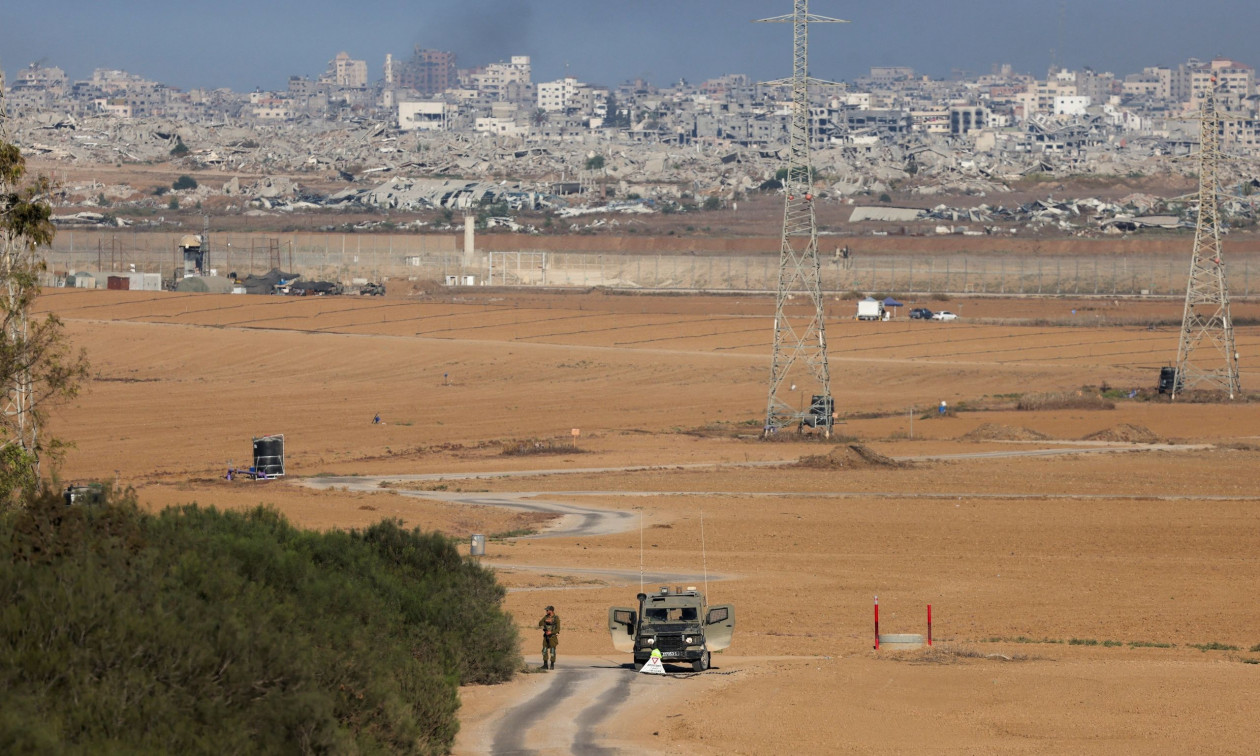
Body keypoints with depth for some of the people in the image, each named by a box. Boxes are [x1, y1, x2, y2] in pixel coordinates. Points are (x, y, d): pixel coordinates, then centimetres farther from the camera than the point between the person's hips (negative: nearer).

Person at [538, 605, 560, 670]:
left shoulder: (556, 618, -10)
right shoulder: (546, 617, 5)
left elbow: (558, 629, -12)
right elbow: (540, 624, -5)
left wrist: (551, 632, -27)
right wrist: (546, 621, -22)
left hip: (553, 636, -5)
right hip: (546, 637, 5)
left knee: (552, 651, -5)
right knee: (545, 650, 1)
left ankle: (552, 666, 3)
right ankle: (545, 665, 8)